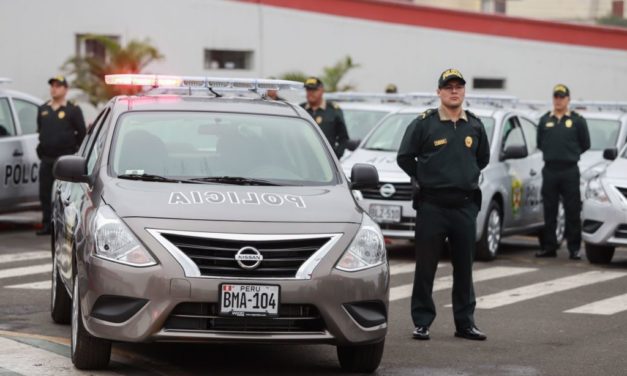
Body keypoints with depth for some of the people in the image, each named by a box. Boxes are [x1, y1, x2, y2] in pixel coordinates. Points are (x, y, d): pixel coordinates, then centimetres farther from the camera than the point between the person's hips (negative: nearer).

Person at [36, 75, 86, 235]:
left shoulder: (73, 110, -2)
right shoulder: (43, 109, 14)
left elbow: (82, 133, -2)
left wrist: (72, 148, 0)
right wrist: (43, 147, 15)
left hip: (65, 160, -5)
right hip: (46, 159, 5)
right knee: (45, 193, 4)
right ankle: (47, 225, 11)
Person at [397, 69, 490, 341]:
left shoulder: (475, 126, 10)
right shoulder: (423, 123, -3)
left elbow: (483, 158, 23)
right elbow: (405, 157, 2)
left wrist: (467, 176, 13)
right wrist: (425, 179, 4)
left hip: (465, 205, 4)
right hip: (432, 205, -4)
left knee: (464, 267, 8)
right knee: (425, 267, -1)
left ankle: (465, 323, 15)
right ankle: (422, 322, 5)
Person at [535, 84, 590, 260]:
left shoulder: (577, 120, 3)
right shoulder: (544, 120, 10)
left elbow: (585, 145, 7)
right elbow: (540, 143, 16)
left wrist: (571, 156, 9)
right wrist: (552, 155, 9)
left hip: (570, 171, -2)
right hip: (550, 171, 3)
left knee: (572, 212, -3)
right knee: (549, 212, 5)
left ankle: (574, 248, 2)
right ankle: (549, 247, 11)